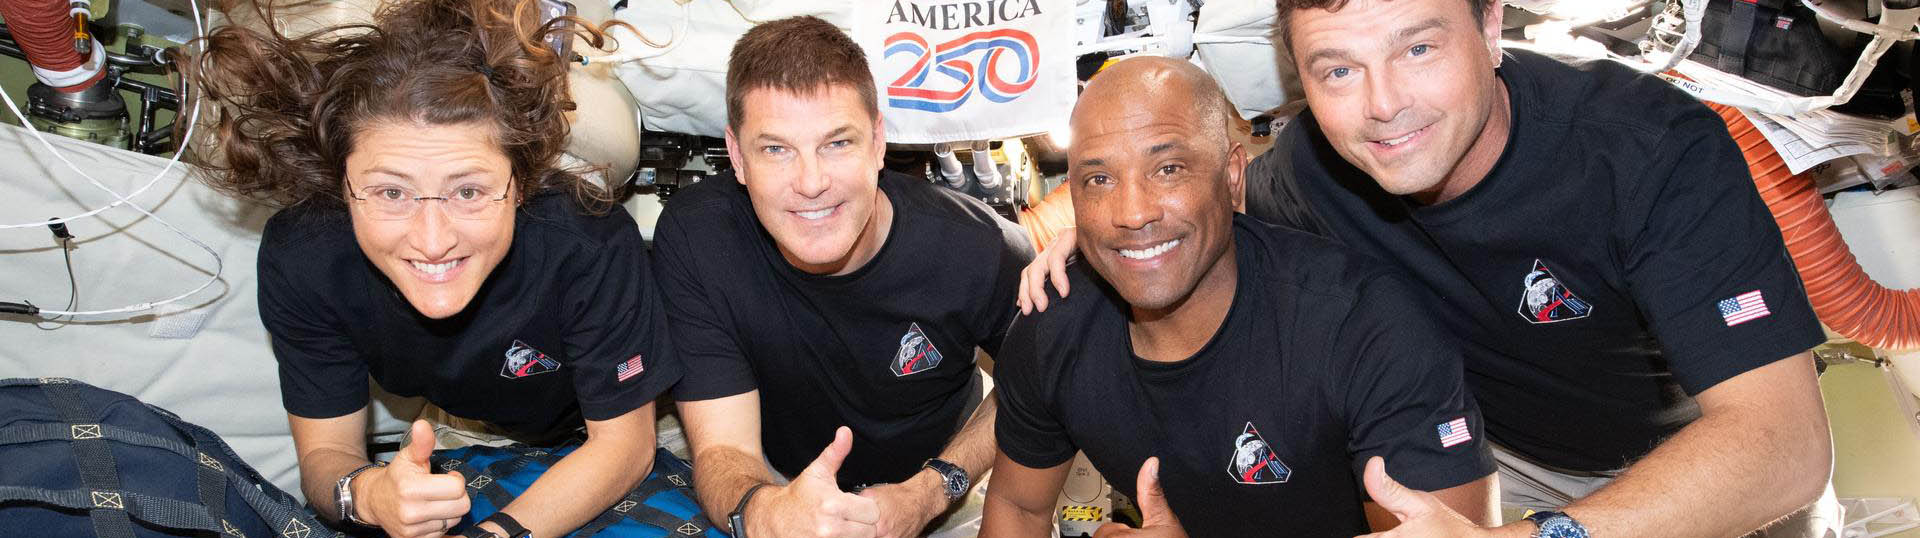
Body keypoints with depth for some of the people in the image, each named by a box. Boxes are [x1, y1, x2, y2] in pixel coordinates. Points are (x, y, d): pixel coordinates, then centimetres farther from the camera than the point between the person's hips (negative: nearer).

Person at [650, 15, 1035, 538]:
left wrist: (930, 491, -17)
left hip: (947, 489, 1)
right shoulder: (693, 237, -22)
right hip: (781, 483, -1)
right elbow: (724, 448, -20)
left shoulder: (980, 250, -22)